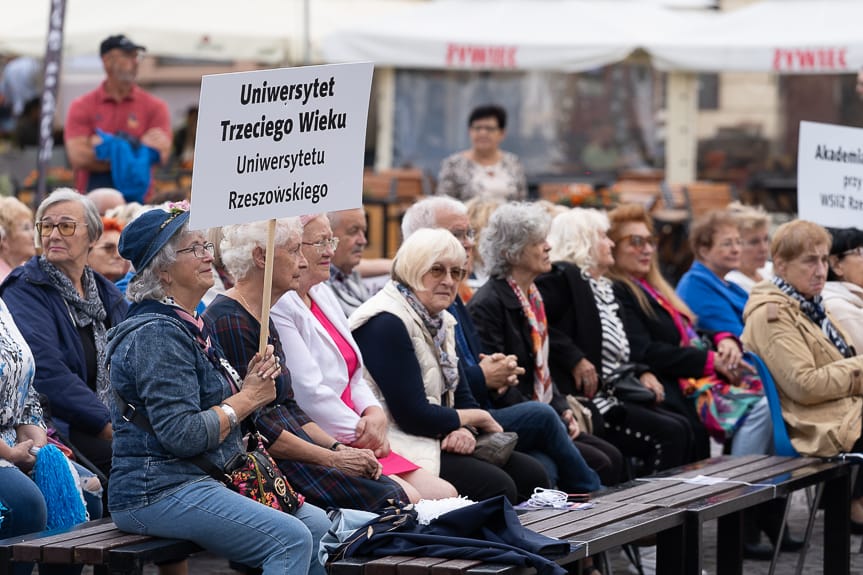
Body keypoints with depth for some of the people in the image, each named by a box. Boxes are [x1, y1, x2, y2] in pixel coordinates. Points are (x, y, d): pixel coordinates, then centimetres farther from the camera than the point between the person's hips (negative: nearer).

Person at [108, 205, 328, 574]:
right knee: (290, 539, -23)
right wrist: (247, 398, -10)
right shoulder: (157, 335, -15)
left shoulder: (188, 325, 17)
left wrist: (251, 385, 1)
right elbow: (181, 435, -22)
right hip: (157, 492, -10)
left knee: (320, 527, 5)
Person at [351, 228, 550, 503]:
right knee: (496, 487, -23)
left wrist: (463, 430, -10)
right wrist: (478, 418, -5)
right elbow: (414, 416, -20)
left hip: (440, 440, 9)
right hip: (399, 447, -9)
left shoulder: (439, 320, 14)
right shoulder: (387, 324, -16)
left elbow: (460, 395, 14)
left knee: (532, 474, -2)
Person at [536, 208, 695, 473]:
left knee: (682, 428, -6)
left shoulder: (604, 287, 23)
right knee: (669, 434, -18)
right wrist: (575, 359, -23)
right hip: (588, 400, -9)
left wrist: (642, 373, 9)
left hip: (616, 396, 9)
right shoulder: (562, 278, -6)